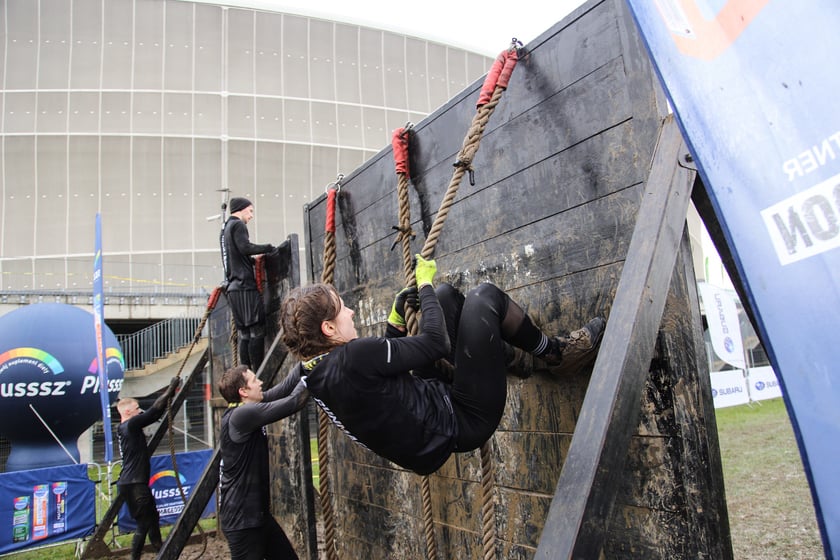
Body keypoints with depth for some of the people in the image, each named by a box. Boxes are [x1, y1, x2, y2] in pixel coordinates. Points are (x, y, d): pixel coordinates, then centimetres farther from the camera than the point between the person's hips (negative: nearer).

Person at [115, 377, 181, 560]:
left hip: (137, 483, 10)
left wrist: (169, 395, 8)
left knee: (152, 517, 18)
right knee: (144, 523, -5)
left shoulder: (126, 428, 14)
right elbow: (153, 411, -18)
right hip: (133, 485, -10)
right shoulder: (130, 425, -14)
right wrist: (170, 390, -10)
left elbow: (153, 414, 15)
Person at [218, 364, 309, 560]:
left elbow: (282, 388, 6)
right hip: (242, 518, -10)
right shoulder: (242, 415, -23)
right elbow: (293, 402, -25)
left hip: (257, 513, 10)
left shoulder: (248, 409, 4)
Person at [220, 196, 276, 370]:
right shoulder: (238, 225, -2)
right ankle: (258, 376, -16)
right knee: (257, 330, -12)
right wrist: (267, 248, -7)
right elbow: (245, 247, -17)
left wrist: (254, 260, 15)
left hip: (233, 286, 9)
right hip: (245, 286, -9)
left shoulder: (225, 229, 26)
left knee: (245, 334, 7)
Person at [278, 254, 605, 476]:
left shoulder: (316, 372, 0)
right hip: (462, 420, -9)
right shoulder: (354, 357, -31)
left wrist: (396, 320, 12)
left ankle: (506, 355, 24)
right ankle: (556, 353, 13)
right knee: (484, 297, -8)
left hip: (432, 397, 10)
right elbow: (436, 343, -22)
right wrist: (425, 285, -8)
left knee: (446, 294, 11)